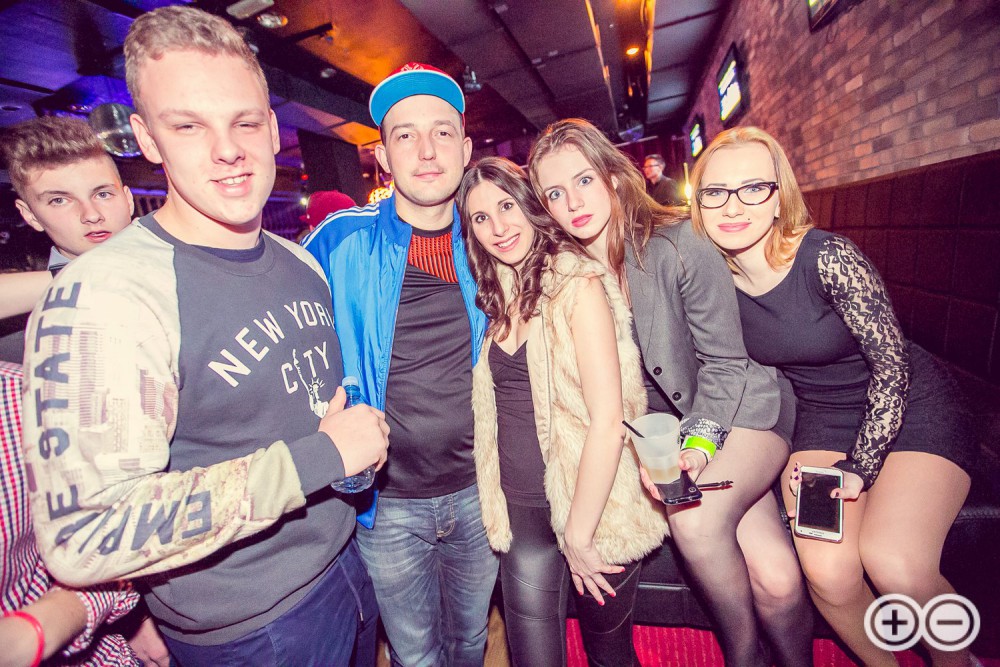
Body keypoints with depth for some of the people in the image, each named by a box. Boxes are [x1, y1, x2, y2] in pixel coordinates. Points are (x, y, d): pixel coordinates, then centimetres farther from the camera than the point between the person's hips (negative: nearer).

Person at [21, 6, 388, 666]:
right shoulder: (102, 294, -24)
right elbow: (82, 540, -28)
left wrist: (358, 424, -6)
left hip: (345, 559, 7)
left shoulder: (302, 263, 0)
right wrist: (322, 455, -28)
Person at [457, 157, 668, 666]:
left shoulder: (578, 282, -14)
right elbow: (503, 407, 7)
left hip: (592, 506, -4)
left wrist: (577, 535, -14)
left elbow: (608, 420, -18)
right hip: (522, 510, 4)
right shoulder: (494, 297, 4)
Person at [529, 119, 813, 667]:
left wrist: (700, 441, -22)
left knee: (695, 518, -25)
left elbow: (724, 362, -11)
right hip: (664, 427, 2)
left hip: (740, 407, -2)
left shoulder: (678, 247, -17)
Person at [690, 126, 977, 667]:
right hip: (823, 420, 3)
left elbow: (891, 362, -17)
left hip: (912, 406, -3)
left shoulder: (827, 258, -22)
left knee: (893, 565, -23)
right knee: (827, 572, -16)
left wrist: (860, 469, -18)